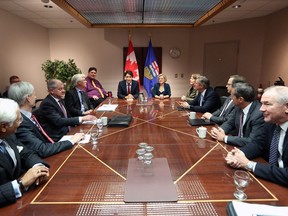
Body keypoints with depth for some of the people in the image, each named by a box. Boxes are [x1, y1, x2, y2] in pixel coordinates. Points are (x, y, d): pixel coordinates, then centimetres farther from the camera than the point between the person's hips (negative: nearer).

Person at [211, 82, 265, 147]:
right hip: (237, 145, 6)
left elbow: (252, 142, -28)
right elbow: (230, 123, 10)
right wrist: (220, 130, -12)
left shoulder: (259, 114, -26)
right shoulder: (239, 107, -4)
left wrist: (224, 138, -24)